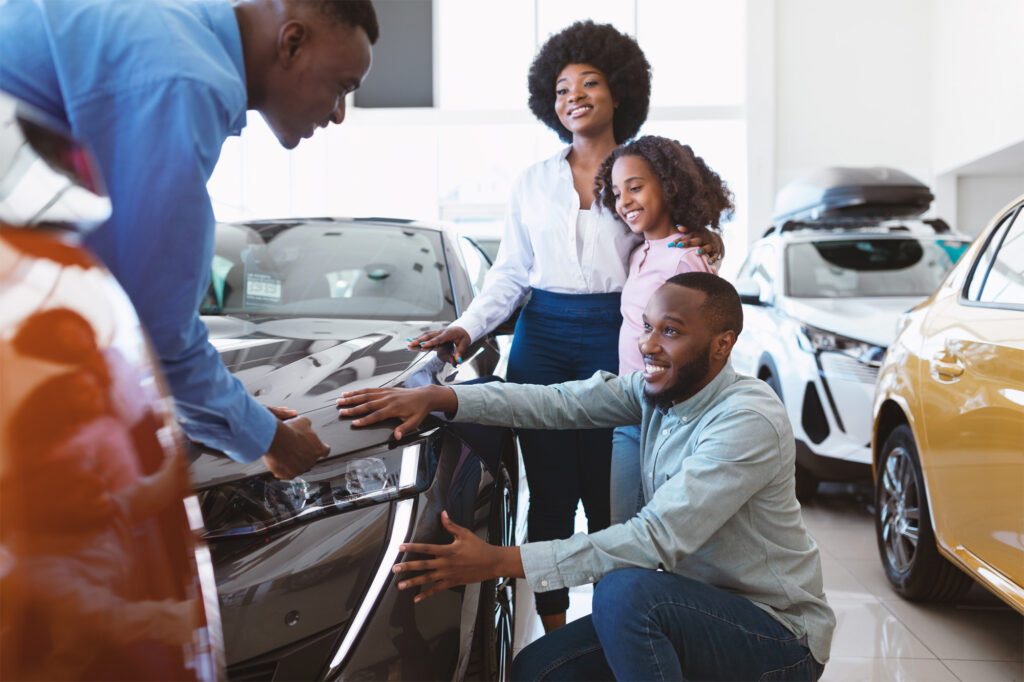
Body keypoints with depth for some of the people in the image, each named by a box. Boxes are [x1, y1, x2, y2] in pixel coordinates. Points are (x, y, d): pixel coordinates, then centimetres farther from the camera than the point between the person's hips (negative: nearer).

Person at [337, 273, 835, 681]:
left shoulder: (749, 422, -26)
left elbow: (657, 539, -32)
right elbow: (557, 403, -4)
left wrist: (500, 561, -33)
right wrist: (437, 397, -17)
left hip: (780, 633, -7)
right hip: (691, 606, 8)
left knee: (623, 589, -34)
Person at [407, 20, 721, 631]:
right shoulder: (532, 184, 13)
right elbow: (510, 275, 12)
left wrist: (704, 245, -11)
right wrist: (467, 328, -3)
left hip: (614, 341, -2)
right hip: (543, 341, 2)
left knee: (610, 499, -1)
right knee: (550, 496, 3)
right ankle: (554, 636, 13)